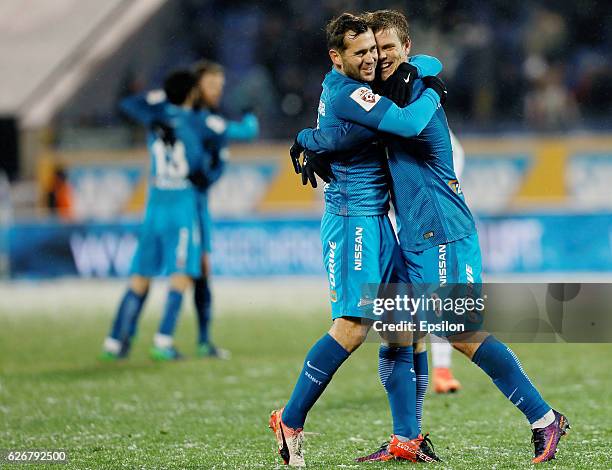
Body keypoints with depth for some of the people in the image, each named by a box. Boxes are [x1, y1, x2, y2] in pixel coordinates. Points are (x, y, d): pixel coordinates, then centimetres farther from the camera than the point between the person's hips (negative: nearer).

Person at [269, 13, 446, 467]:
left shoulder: (347, 87, 14)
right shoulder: (347, 94, -16)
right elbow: (408, 124, -25)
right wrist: (431, 96, -7)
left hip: (376, 220, 10)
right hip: (354, 220, -10)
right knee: (353, 327, -15)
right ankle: (290, 420, -3)